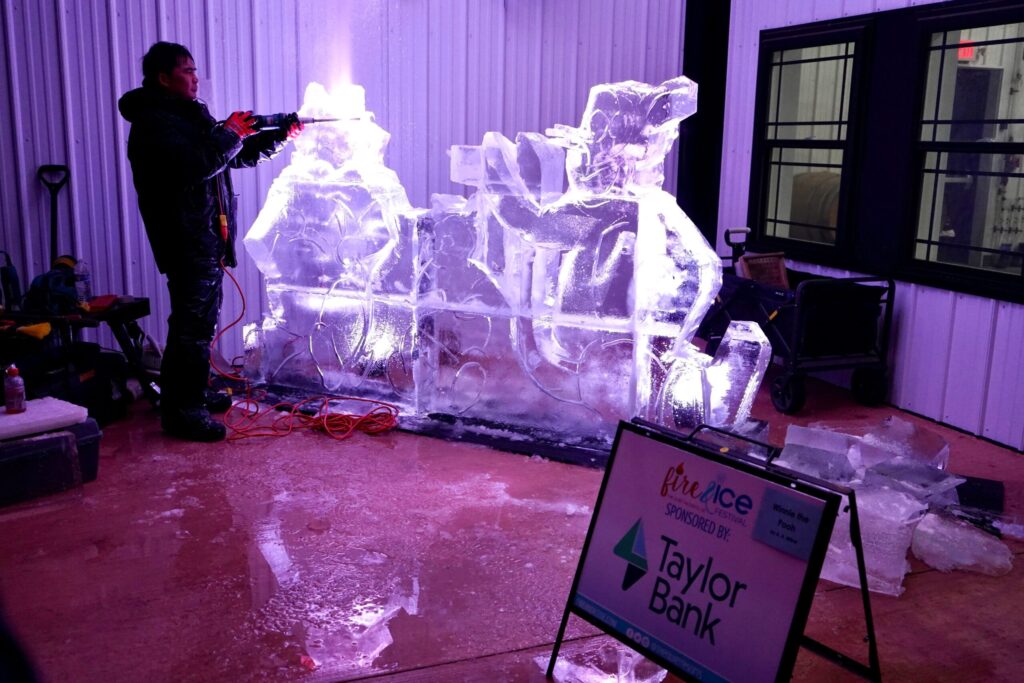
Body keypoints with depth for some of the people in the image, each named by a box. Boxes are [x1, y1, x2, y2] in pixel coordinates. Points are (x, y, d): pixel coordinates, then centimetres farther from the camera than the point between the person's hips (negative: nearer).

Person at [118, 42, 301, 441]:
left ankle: (194, 393, 30)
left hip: (207, 238, 10)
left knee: (201, 320, 17)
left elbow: (238, 156, 22)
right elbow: (197, 164, -29)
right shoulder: (153, 123, -13)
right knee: (193, 325, -9)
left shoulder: (192, 117, 19)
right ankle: (182, 411, -4)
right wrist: (230, 134, -16)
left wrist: (279, 136, 11)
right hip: (185, 241, -10)